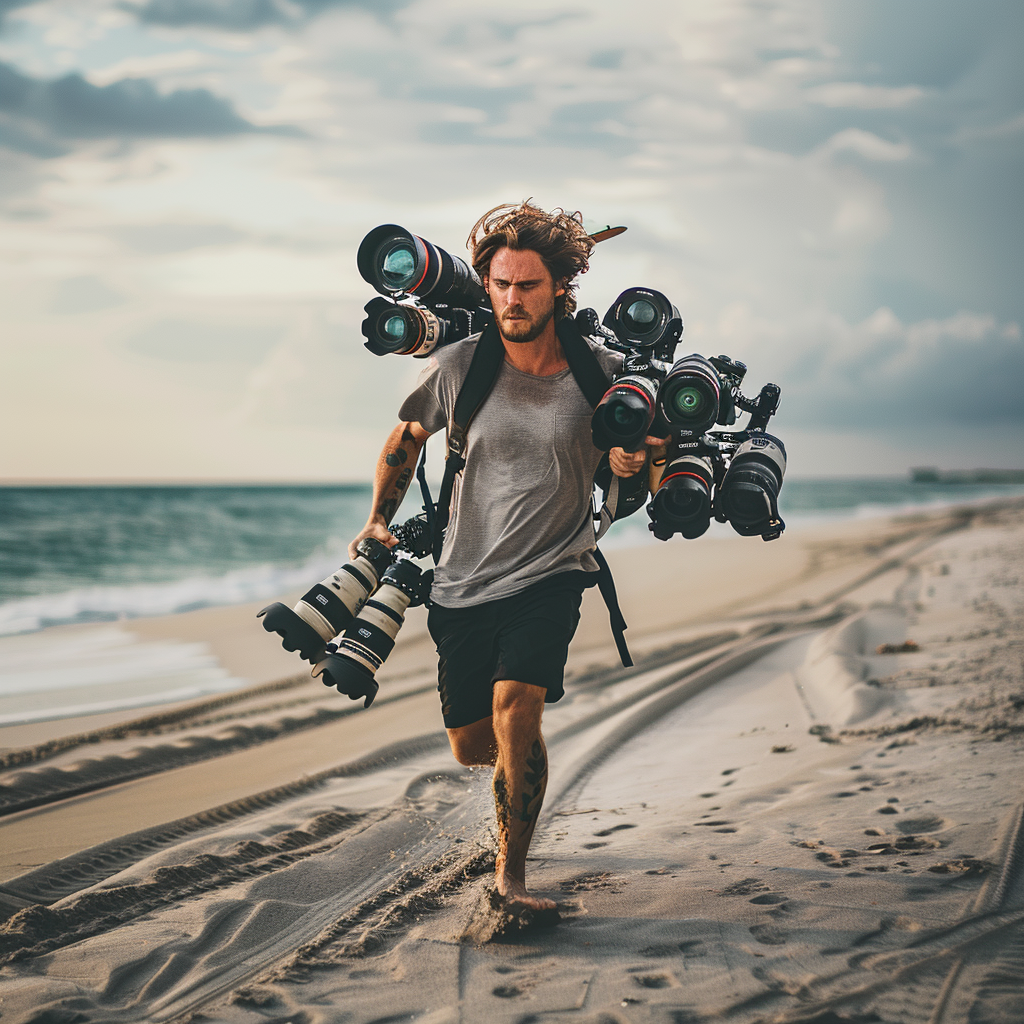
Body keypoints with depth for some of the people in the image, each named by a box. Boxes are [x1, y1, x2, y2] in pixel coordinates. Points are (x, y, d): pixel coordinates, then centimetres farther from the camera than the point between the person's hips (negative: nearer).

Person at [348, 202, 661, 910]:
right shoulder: (459, 365, -6)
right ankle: (522, 749, 49)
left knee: (513, 703, -26)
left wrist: (635, 465, -15)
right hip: (463, 583, 2)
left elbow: (633, 456, 8)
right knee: (470, 746, 10)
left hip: (553, 574, -2)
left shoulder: (603, 374, -7)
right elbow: (407, 438, 13)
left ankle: (511, 873, -11)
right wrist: (380, 520, 5)